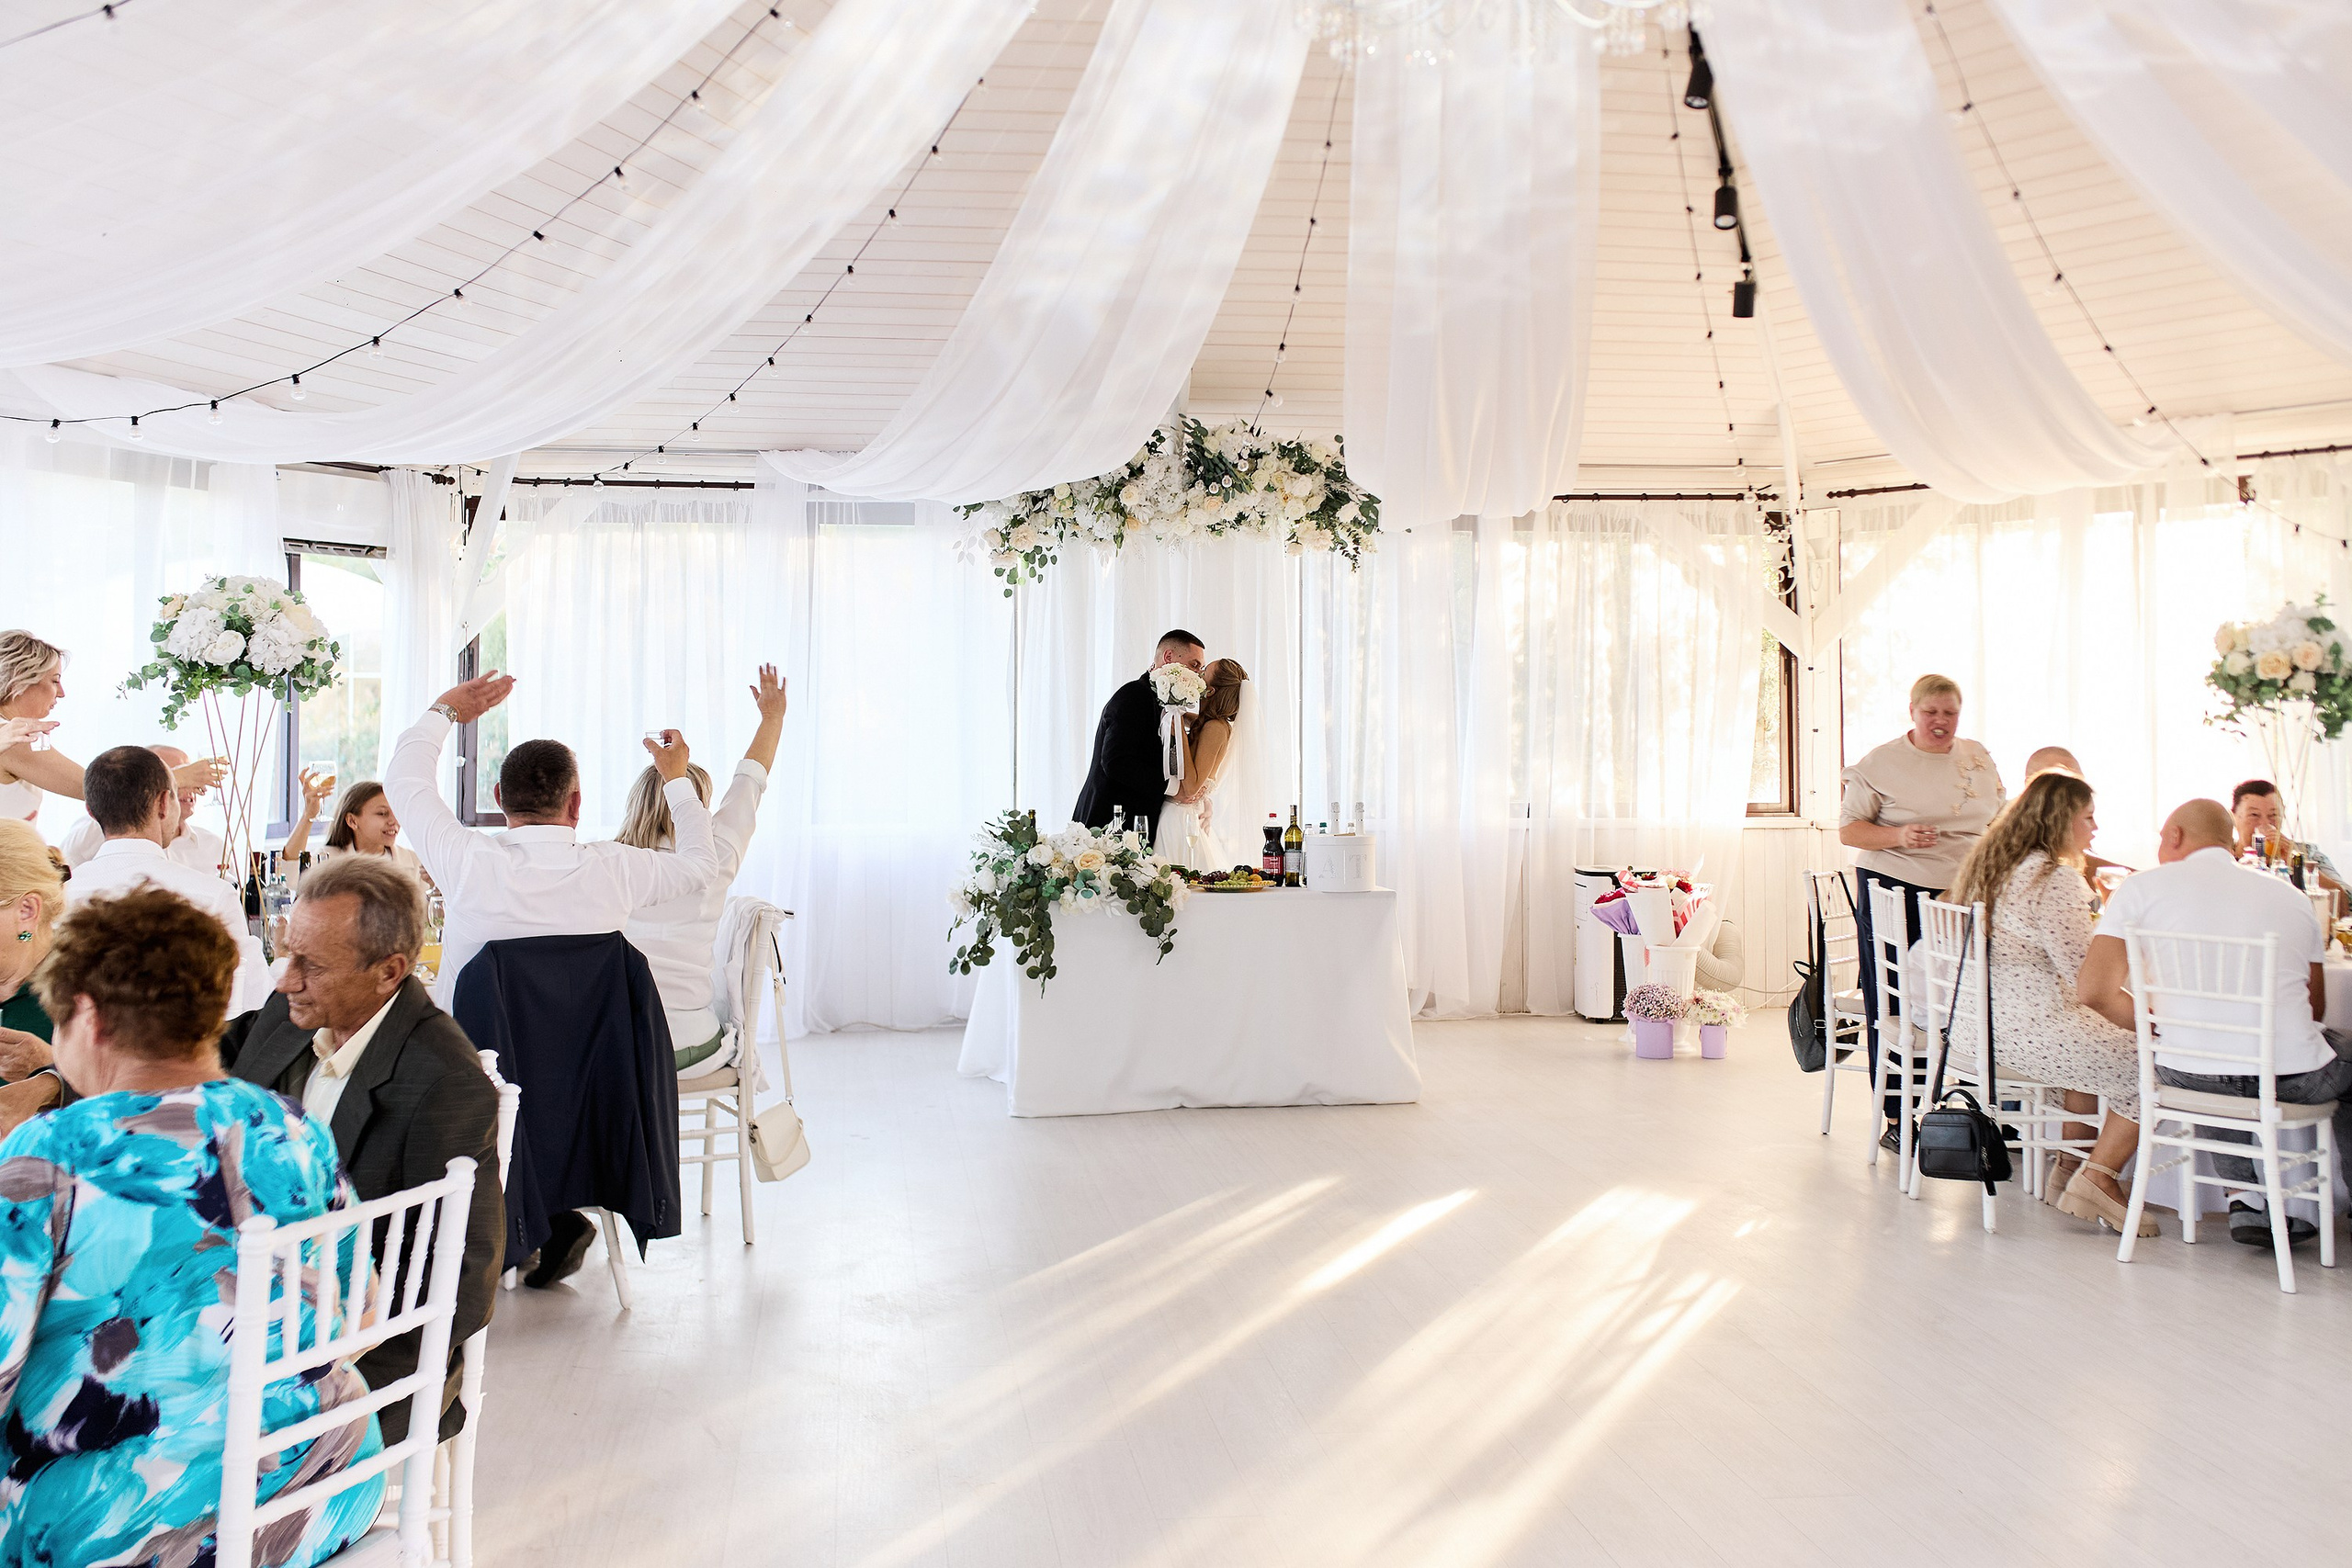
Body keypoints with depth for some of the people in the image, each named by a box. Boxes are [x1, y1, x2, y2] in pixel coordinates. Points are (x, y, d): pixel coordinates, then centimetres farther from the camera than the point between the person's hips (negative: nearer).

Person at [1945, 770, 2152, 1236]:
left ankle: (2069, 1169, 30)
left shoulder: (1989, 864, 13)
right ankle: (2097, 1179, -1)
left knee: (2099, 1047, 29)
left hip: (1972, 1029, 10)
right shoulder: (2055, 879, -17)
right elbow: (2088, 974, -18)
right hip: (2024, 1034, -10)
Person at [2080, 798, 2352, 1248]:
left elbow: (2094, 990, -7)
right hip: (2295, 1080, 1)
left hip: (2190, 1075, -1)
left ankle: (2244, 1198, 22)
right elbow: (2316, 1010, 19)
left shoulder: (2144, 886, 2)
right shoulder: (2291, 895, 12)